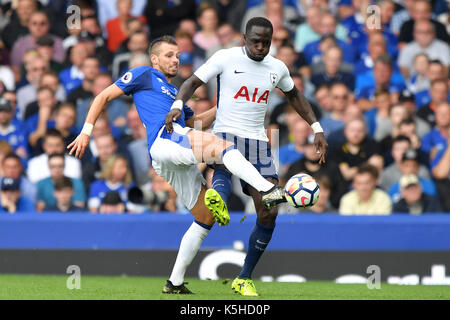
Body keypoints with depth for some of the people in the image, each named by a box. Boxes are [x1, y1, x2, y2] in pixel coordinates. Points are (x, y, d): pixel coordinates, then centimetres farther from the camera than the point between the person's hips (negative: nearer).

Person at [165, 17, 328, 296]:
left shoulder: (277, 68, 9)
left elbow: (295, 96, 26)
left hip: (259, 142, 4)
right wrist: (178, 104, -26)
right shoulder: (226, 58, -3)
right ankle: (217, 196, -76)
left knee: (269, 213, -4)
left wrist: (317, 129, 20)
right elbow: (193, 82, -6)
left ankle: (244, 279, 8)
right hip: (226, 134, -4)